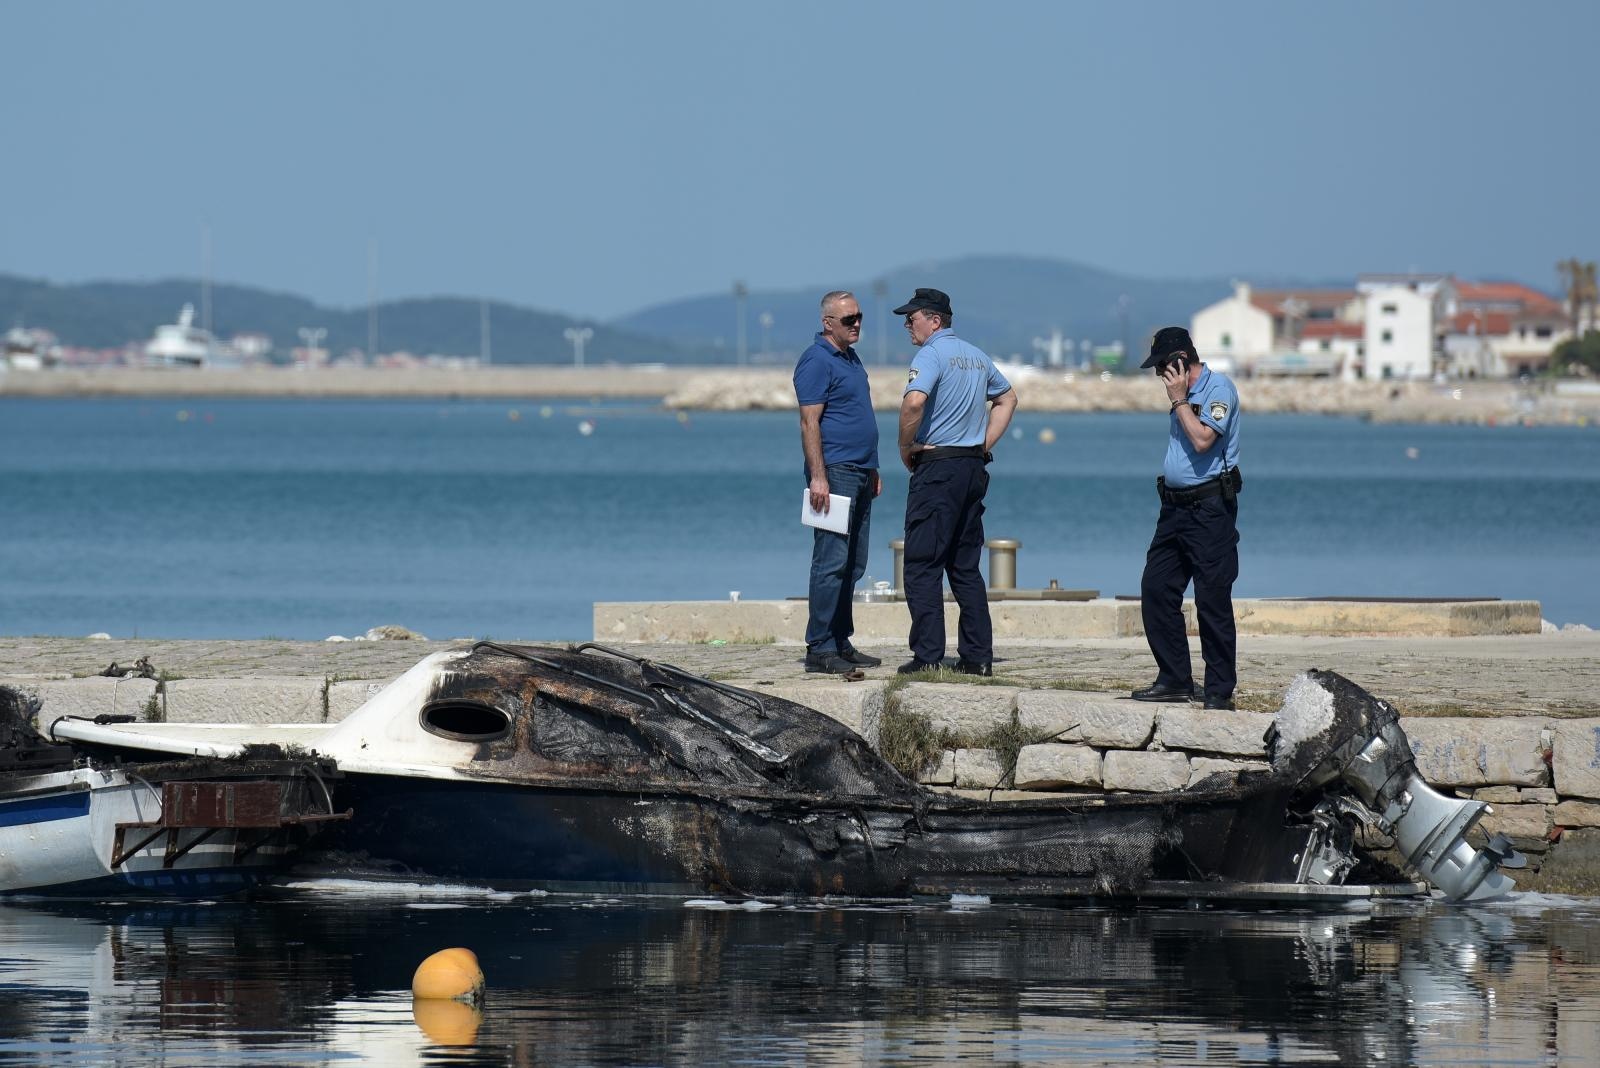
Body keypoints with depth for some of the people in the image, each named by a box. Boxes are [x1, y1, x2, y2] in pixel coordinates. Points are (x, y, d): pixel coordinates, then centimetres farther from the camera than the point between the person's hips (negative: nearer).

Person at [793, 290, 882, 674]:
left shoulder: (851, 358, 18)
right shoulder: (817, 362, -11)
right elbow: (810, 422, -17)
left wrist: (872, 470, 24)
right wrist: (818, 477, -22)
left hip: (859, 473, 10)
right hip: (835, 471, -10)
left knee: (853, 565, 10)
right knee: (832, 562, -11)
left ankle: (841, 642, 14)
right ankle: (819, 649, -11)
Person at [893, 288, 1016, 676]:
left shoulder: (931, 354, -11)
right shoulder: (977, 356, 15)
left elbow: (914, 401, -28)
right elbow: (1007, 398, 29)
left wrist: (906, 447, -13)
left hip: (937, 467, -8)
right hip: (974, 468, 8)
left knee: (923, 564, -5)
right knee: (966, 566, 12)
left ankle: (928, 655, -10)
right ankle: (978, 655, 9)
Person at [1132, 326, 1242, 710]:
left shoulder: (1218, 388, -9)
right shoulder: (1182, 392, 18)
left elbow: (1202, 440, -22)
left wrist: (1178, 400, -14)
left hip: (1210, 508, -9)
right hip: (1175, 506, 9)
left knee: (1212, 599, -8)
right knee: (1155, 588, 5)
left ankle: (1220, 690, -4)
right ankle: (1174, 679, 12)